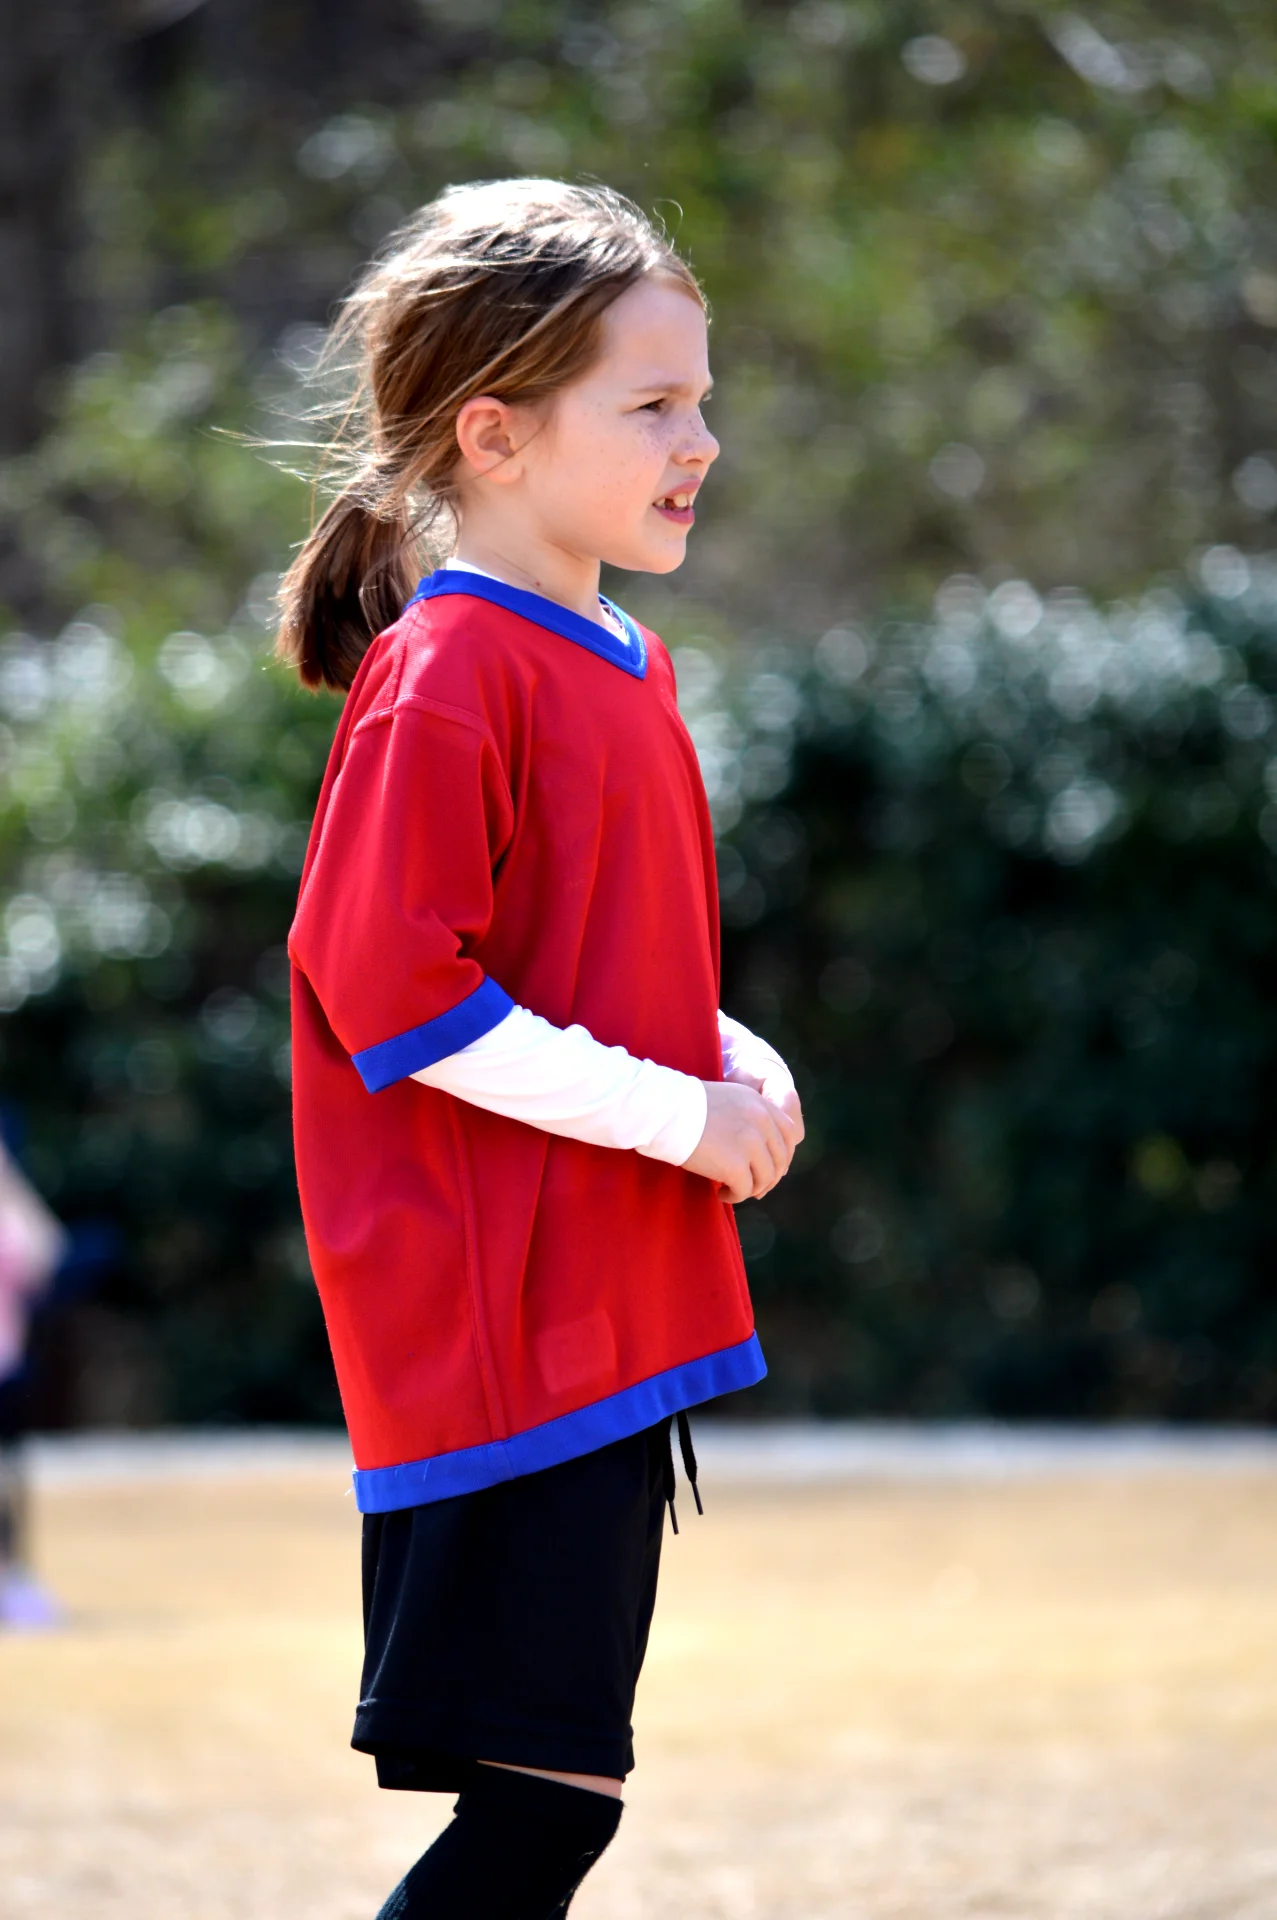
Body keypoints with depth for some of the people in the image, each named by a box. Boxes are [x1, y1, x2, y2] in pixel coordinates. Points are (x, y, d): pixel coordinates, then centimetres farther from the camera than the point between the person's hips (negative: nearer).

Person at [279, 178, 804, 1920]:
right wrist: (673, 1113, -17)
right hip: (499, 1347, -10)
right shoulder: (442, 681, -14)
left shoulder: (620, 667, 15)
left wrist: (729, 1058, 6)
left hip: (614, 1327, 10)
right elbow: (395, 995, -20)